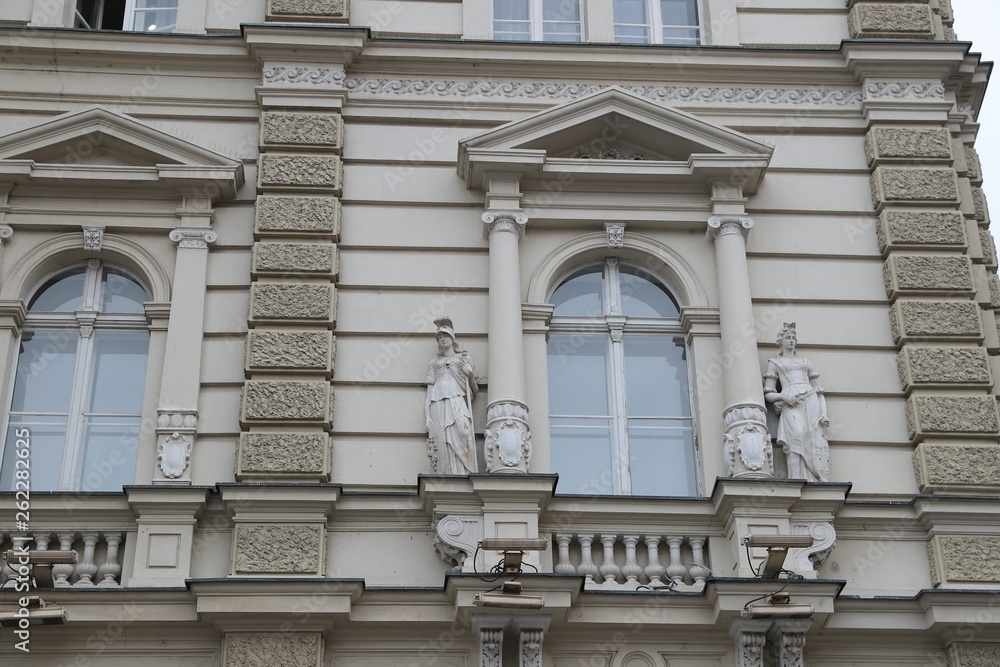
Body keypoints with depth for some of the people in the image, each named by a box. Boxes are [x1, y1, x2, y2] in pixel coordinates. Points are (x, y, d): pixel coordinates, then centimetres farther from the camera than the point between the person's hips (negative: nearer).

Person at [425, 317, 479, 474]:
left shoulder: (463, 358, 22)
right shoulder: (434, 363, 26)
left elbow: (475, 389, 18)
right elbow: (429, 390, 17)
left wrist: (470, 374, -2)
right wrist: (427, 417, 5)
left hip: (457, 401, -2)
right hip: (438, 404, 2)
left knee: (462, 432, -27)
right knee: (443, 443, -15)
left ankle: (464, 475, -34)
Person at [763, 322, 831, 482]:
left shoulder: (805, 361, 29)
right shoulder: (774, 363, 22)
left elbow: (819, 391, 22)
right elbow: (768, 394, 12)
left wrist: (824, 413, 4)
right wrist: (783, 397, -11)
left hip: (811, 403, 3)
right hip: (790, 405, -3)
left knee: (816, 440, -20)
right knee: (798, 434, -31)